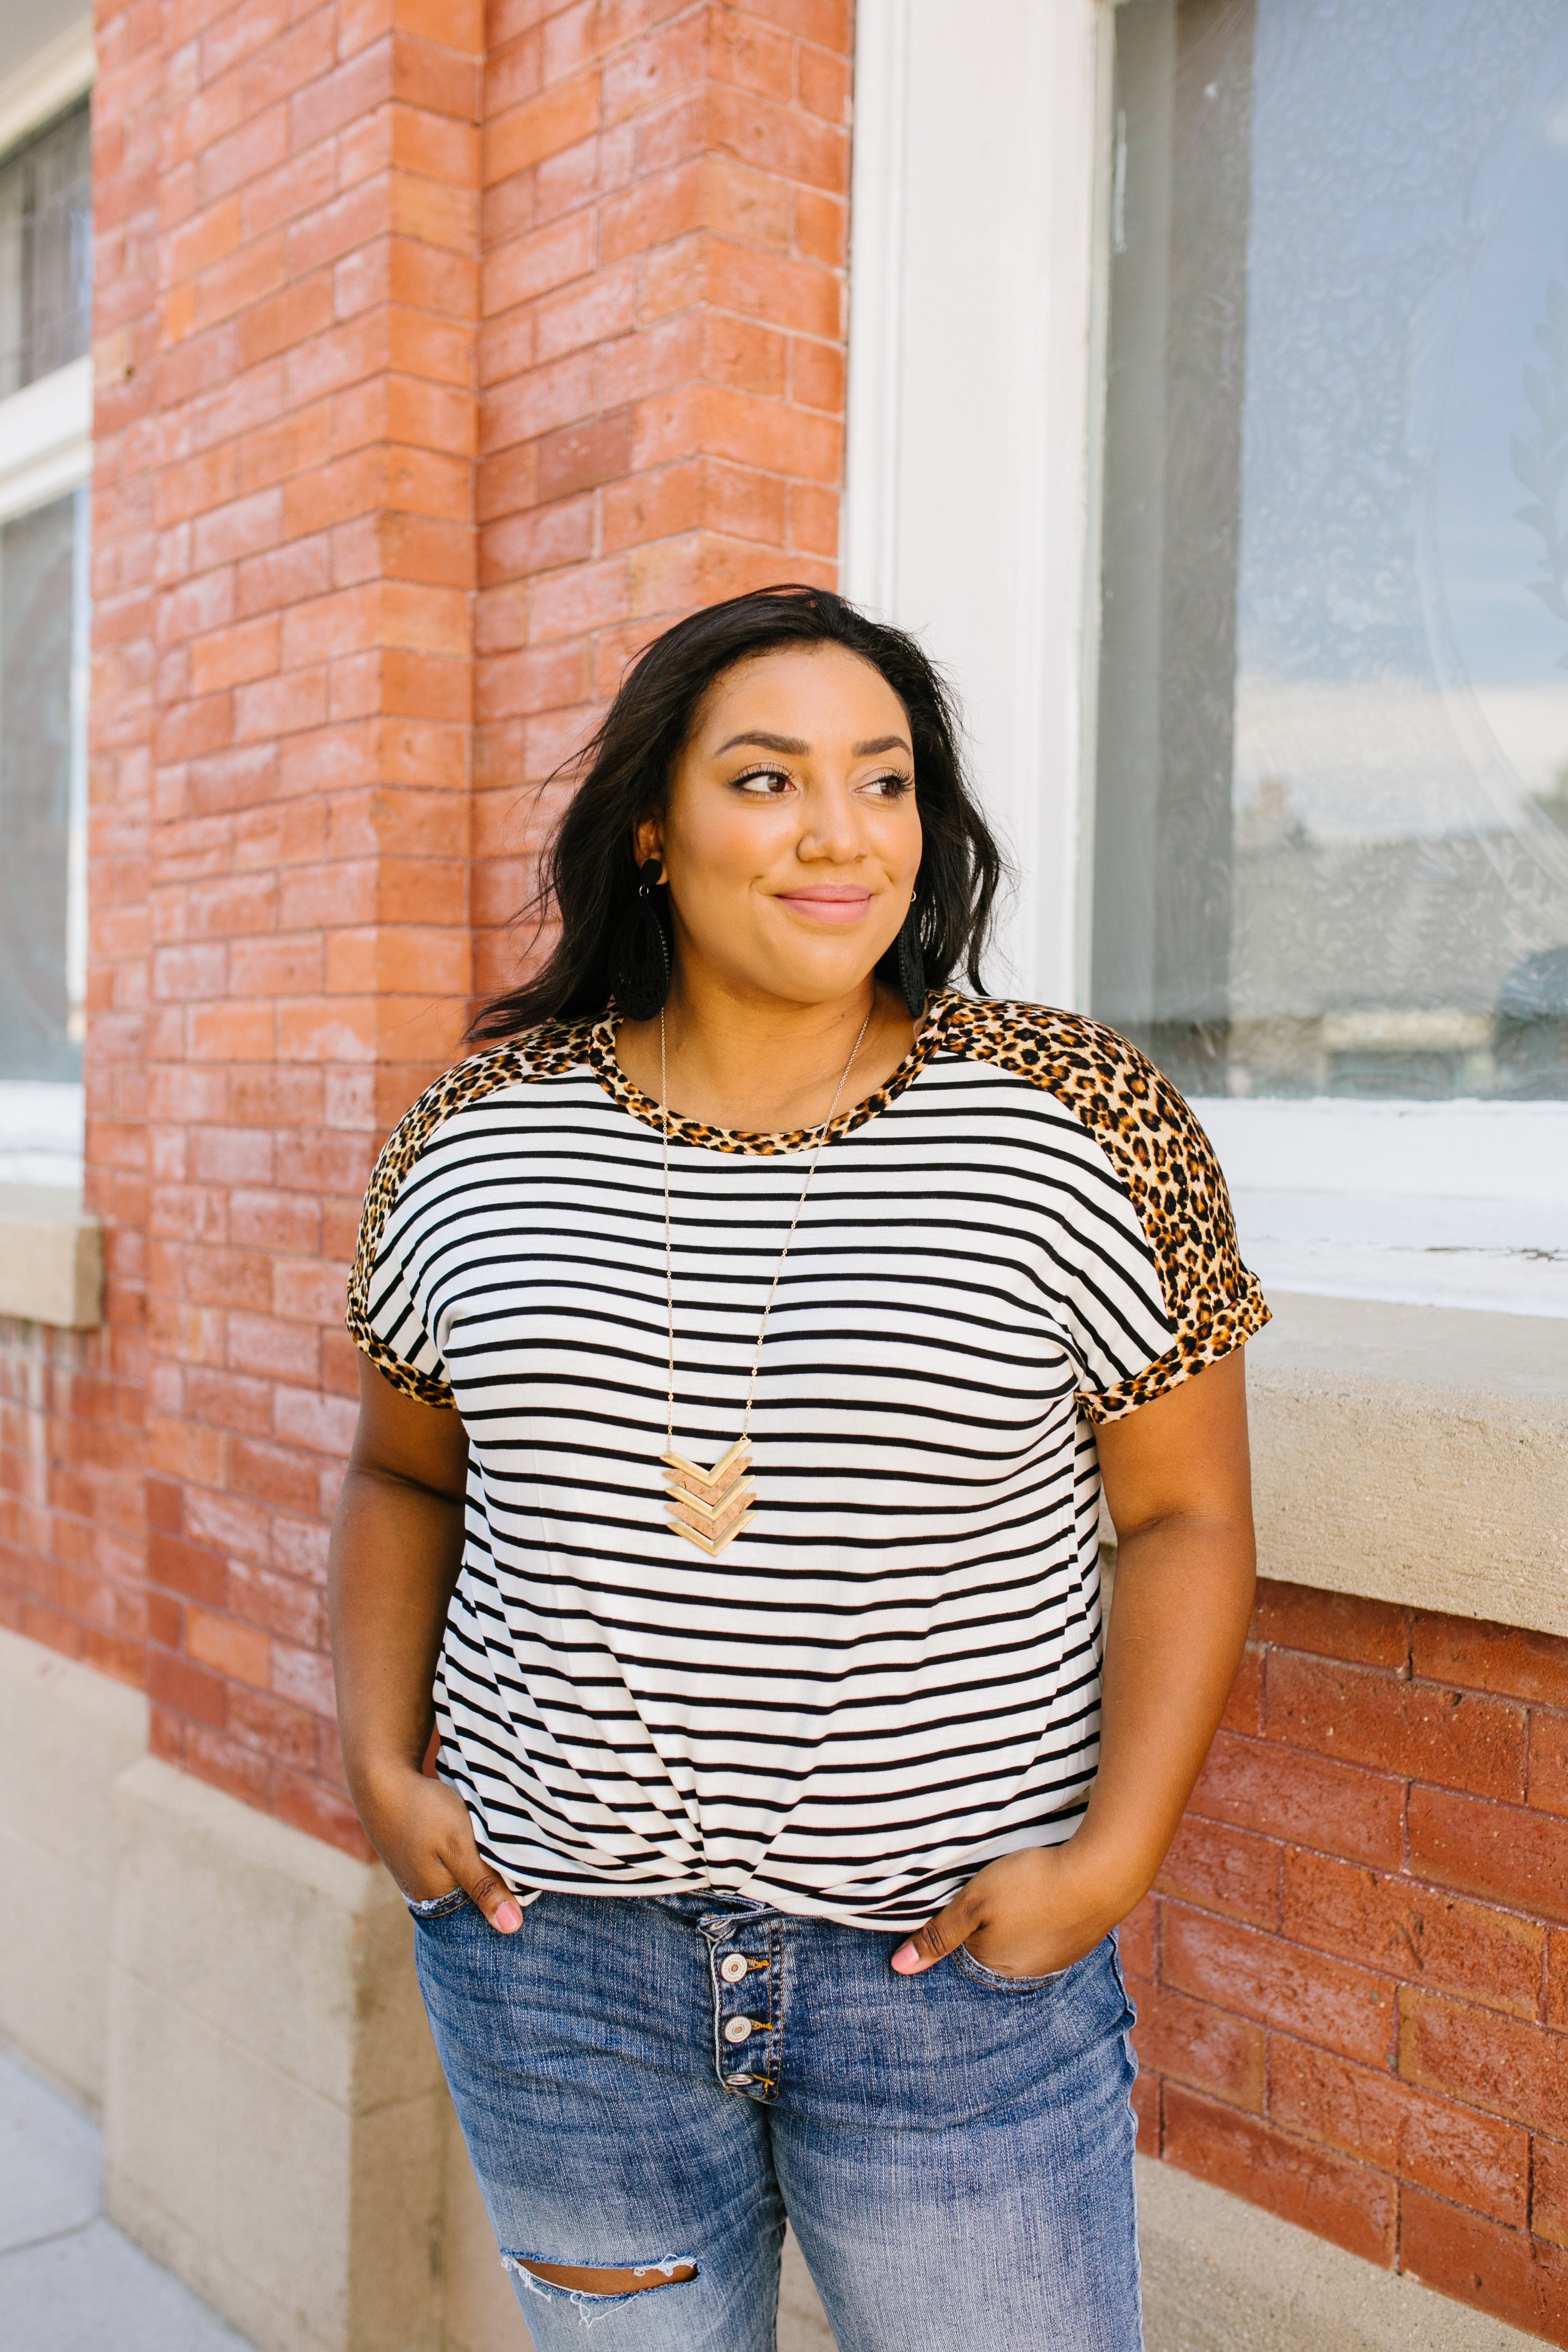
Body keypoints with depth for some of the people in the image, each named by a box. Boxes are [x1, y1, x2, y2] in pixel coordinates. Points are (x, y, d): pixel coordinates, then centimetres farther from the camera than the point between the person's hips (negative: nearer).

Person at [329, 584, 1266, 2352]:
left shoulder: (1079, 1126, -8)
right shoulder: (478, 1137, -1)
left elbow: (1188, 1517, -4)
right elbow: (405, 1480, 11)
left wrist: (1118, 1850, -13)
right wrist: (381, 1765, 0)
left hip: (959, 1958, -2)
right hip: (553, 1956, 3)